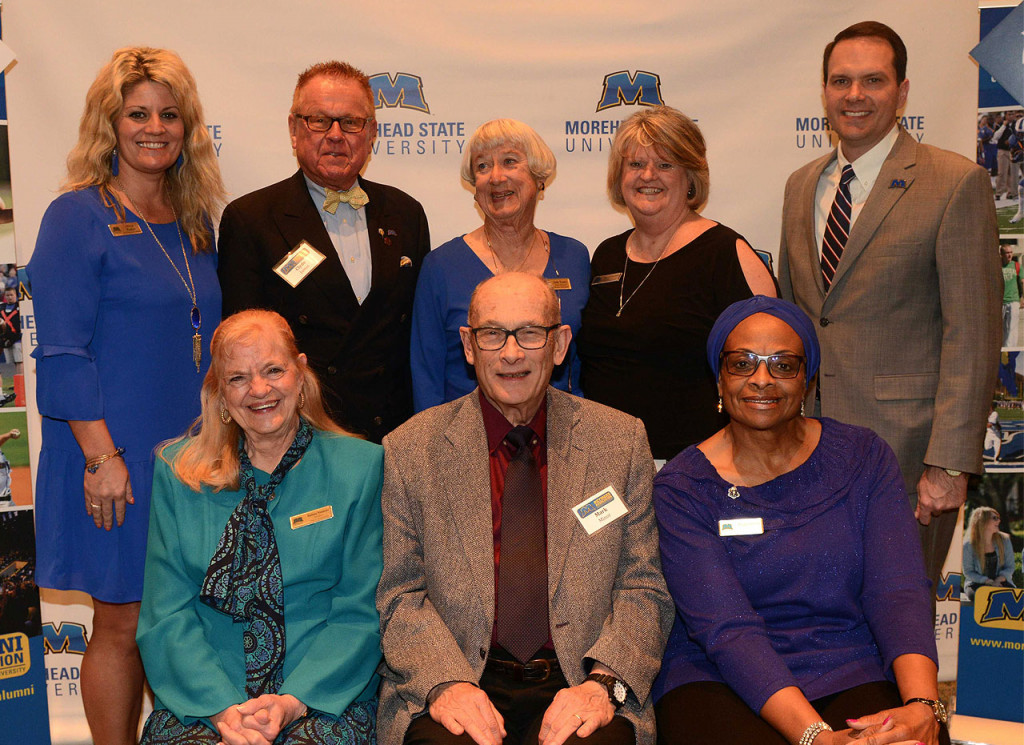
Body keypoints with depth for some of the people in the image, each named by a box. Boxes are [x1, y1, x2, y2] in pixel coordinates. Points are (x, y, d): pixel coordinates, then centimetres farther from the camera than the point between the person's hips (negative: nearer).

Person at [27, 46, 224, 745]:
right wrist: (102, 458, -16)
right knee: (123, 624, 4)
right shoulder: (78, 216, -7)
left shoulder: (195, 221, 11)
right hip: (118, 460, -5)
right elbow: (63, 354, -11)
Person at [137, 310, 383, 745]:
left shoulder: (359, 466, 3)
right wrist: (222, 706, -13)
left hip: (323, 696, 0)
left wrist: (294, 702, -13)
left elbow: (359, 614, 0)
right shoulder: (178, 472, 7)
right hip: (203, 700, 1)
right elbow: (167, 615, 3)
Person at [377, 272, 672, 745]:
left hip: (575, 685, 1)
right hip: (459, 683, -1)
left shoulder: (622, 440, 5)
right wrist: (446, 682, -15)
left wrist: (604, 683, -12)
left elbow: (643, 589, 4)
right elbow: (400, 595, 2)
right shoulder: (409, 450, 2)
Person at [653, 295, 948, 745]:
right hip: (718, 684, -2)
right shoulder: (682, 487, -3)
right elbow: (726, 628, -14)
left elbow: (898, 593, -6)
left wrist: (922, 707, -24)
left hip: (853, 676, 2)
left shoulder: (864, 458, 5)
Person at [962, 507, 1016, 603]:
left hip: (1000, 581, 3)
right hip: (977, 583, -3)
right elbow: (968, 572, -5)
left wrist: (998, 580, -15)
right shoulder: (969, 545, -6)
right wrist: (989, 582, -19)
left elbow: (1009, 567, 6)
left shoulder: (1004, 540, 4)